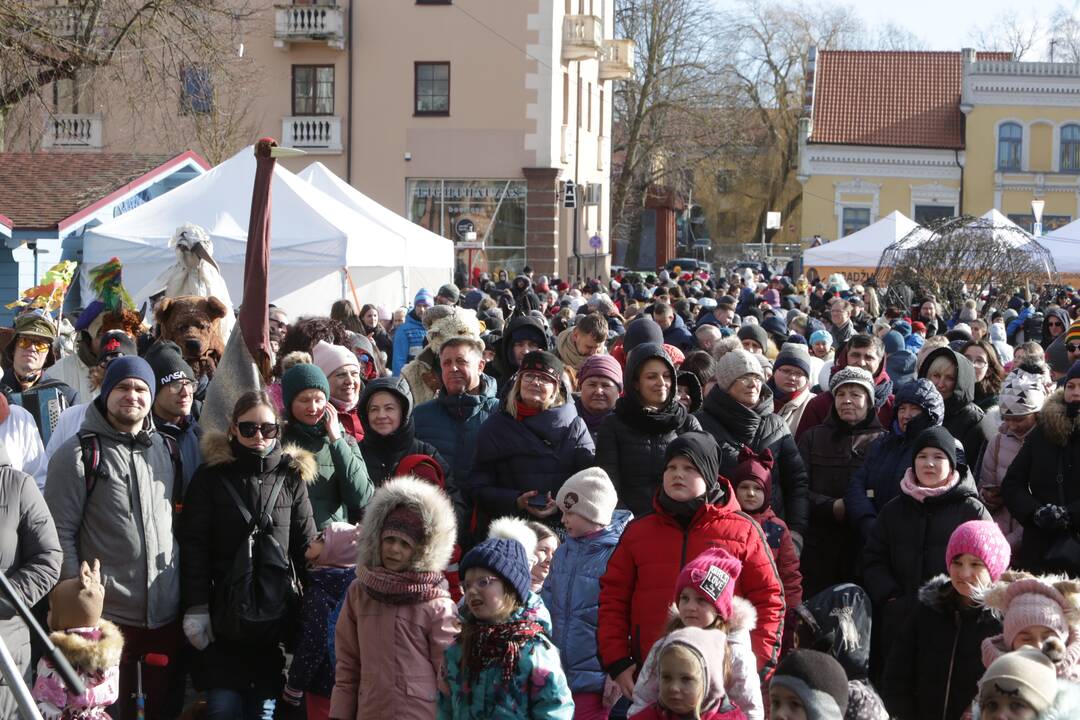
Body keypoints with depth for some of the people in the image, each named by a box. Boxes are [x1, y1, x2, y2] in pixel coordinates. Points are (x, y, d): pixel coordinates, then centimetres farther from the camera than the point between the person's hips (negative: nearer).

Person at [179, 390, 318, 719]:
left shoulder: (292, 476, 6)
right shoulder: (211, 475, 0)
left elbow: (306, 545, 6)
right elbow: (193, 545, -3)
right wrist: (195, 607, -10)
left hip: (275, 613, 2)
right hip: (224, 614, -2)